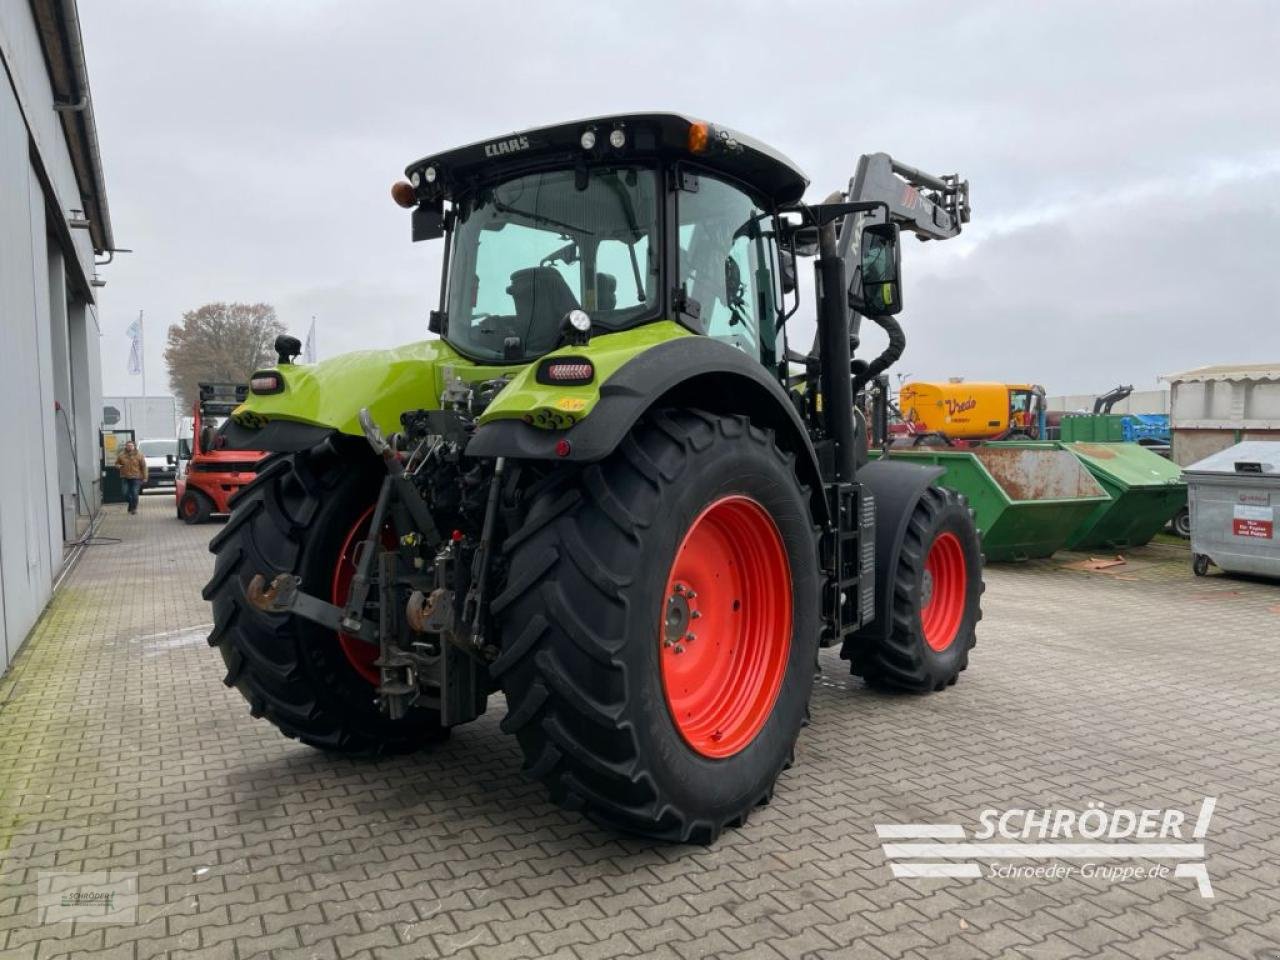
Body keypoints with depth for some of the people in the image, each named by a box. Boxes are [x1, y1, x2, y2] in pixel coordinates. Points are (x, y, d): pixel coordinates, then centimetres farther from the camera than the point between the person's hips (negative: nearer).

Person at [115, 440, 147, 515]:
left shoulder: (139, 454, 0)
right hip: (125, 477, 2)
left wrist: (144, 477, -4)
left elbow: (143, 466, 0)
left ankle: (134, 508, 11)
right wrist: (118, 466, -9)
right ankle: (131, 504, 24)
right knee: (126, 493, -2)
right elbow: (116, 463, 16)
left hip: (136, 478, -2)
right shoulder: (121, 455, 5)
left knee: (134, 494, -4)